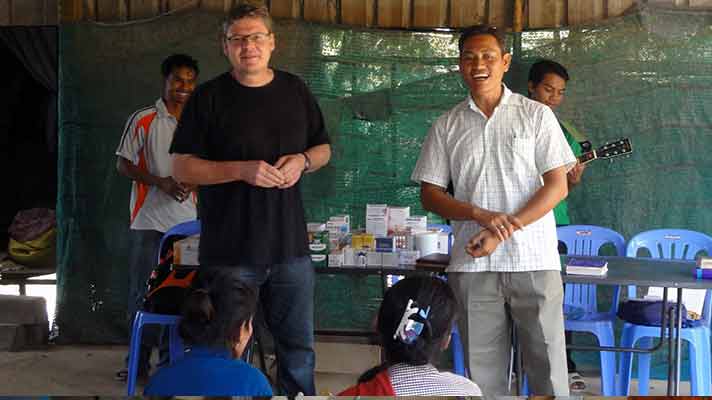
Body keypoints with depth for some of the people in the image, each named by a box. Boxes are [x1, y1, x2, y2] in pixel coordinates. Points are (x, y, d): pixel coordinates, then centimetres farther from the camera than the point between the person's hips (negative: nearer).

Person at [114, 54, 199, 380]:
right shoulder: (143, 120, -2)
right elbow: (123, 164, -2)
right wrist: (160, 182, -16)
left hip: (188, 222, 3)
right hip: (149, 220, -3)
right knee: (142, 293, 1)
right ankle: (139, 361, 10)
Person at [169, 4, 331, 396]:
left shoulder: (295, 90, 8)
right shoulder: (209, 97, -3)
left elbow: (323, 149, 17)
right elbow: (182, 167, -5)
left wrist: (303, 160, -6)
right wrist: (241, 170, -19)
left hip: (290, 246, 3)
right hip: (229, 250, -3)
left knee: (299, 351, 11)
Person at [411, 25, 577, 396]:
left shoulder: (536, 115, 5)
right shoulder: (447, 126, 10)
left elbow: (557, 185, -1)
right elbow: (430, 195, 8)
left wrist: (504, 231, -12)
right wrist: (481, 215, -11)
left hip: (534, 259, -2)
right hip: (473, 264, 2)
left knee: (548, 369, -1)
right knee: (483, 372, 6)